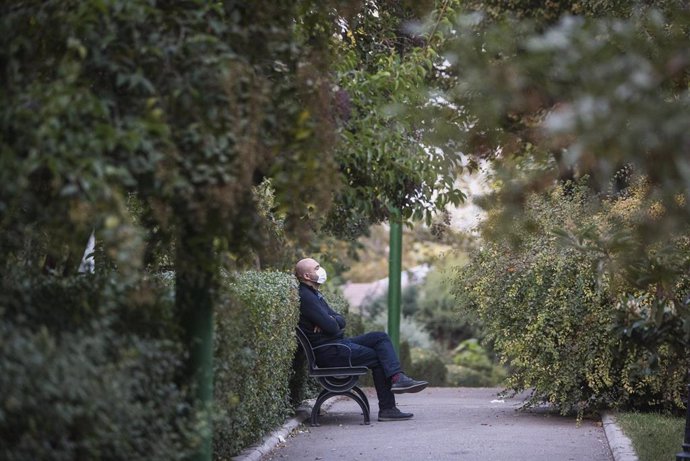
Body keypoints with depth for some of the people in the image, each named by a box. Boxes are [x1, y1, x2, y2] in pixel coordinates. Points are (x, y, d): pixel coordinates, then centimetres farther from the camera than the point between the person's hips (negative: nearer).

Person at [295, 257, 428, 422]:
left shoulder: (314, 294, 19)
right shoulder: (305, 297, -16)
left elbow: (341, 320, 14)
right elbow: (331, 327, -22)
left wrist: (331, 320, -9)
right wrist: (332, 322, 2)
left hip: (338, 342, 10)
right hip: (329, 352, -10)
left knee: (380, 337, -1)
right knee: (379, 358, -7)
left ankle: (397, 378, -16)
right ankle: (386, 409, -4)